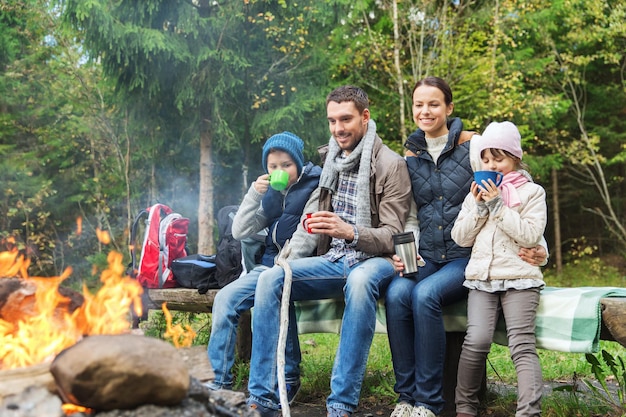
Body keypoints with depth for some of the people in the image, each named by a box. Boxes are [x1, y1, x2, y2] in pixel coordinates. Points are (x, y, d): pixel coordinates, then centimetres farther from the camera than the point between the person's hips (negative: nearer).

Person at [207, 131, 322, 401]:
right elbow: (240, 232, 10)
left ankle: (288, 378, -21)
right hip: (270, 265, 6)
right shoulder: (271, 193, 17)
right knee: (225, 298, -13)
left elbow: (304, 240, -12)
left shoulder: (313, 190, -1)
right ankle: (221, 380, -8)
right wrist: (254, 194, -1)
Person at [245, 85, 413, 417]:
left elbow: (392, 237, -12)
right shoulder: (331, 161, 13)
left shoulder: (390, 165, -5)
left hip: (374, 260, -5)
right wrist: (315, 227, 6)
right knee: (270, 279, -20)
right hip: (333, 260, 6)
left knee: (359, 281, -41)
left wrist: (350, 232, -29)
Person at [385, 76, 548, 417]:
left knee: (425, 294, -32)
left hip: (468, 257, -4)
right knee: (396, 293, -27)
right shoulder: (411, 156, 11)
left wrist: (538, 248, -14)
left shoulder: (473, 146, -3)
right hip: (427, 258, 4)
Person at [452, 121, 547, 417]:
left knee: (522, 345, -15)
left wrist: (499, 207, -10)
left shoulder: (532, 192, 8)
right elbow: (460, 238, 13)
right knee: (477, 340, -18)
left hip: (519, 278, -2)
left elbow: (530, 236, -6)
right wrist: (478, 208, -1)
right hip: (481, 277, 2)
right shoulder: (477, 192, 20)